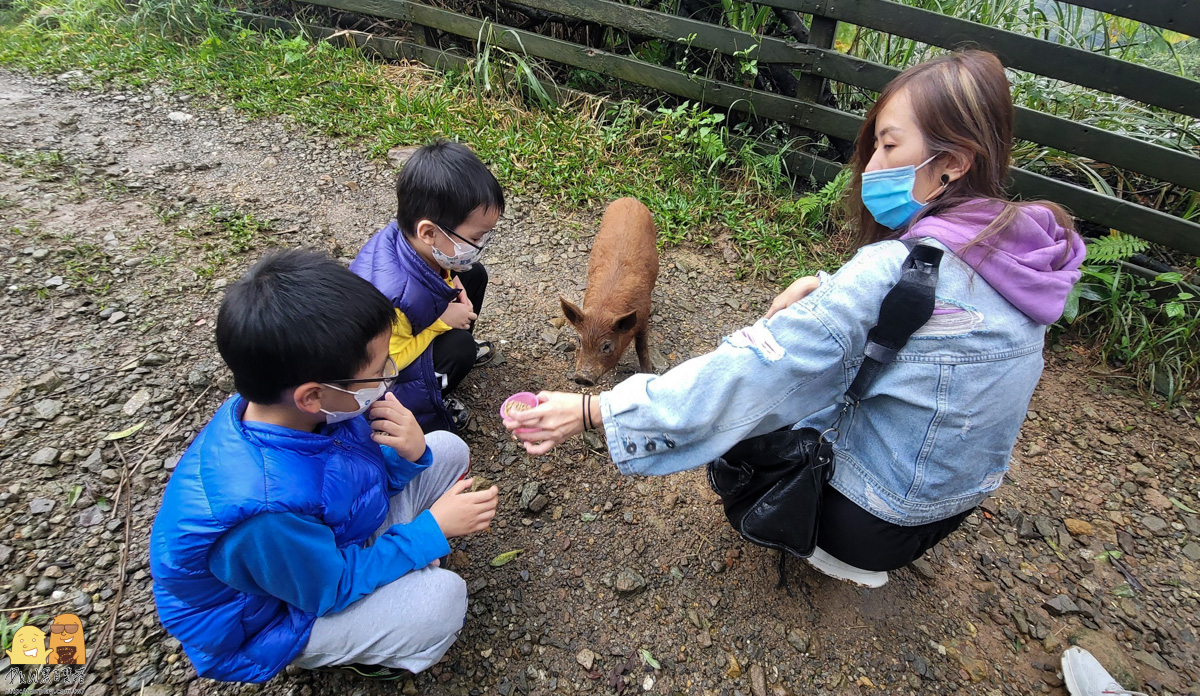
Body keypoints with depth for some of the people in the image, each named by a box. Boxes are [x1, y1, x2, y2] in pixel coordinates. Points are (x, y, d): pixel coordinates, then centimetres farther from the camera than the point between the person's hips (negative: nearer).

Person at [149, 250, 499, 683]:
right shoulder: (257, 509, -42)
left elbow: (368, 474, -3)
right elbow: (333, 588, -25)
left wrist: (409, 455, -25)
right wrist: (432, 528, -21)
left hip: (332, 534, 7)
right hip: (267, 615, -6)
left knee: (448, 451, 1)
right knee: (441, 598, -26)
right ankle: (351, 655, 6)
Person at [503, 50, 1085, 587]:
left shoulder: (896, 268, -31)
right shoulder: (1024, 247, -6)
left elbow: (751, 371, -34)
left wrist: (593, 411, -31)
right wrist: (828, 288, -4)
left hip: (876, 527, -7)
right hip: (955, 509, 8)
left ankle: (841, 554, 14)